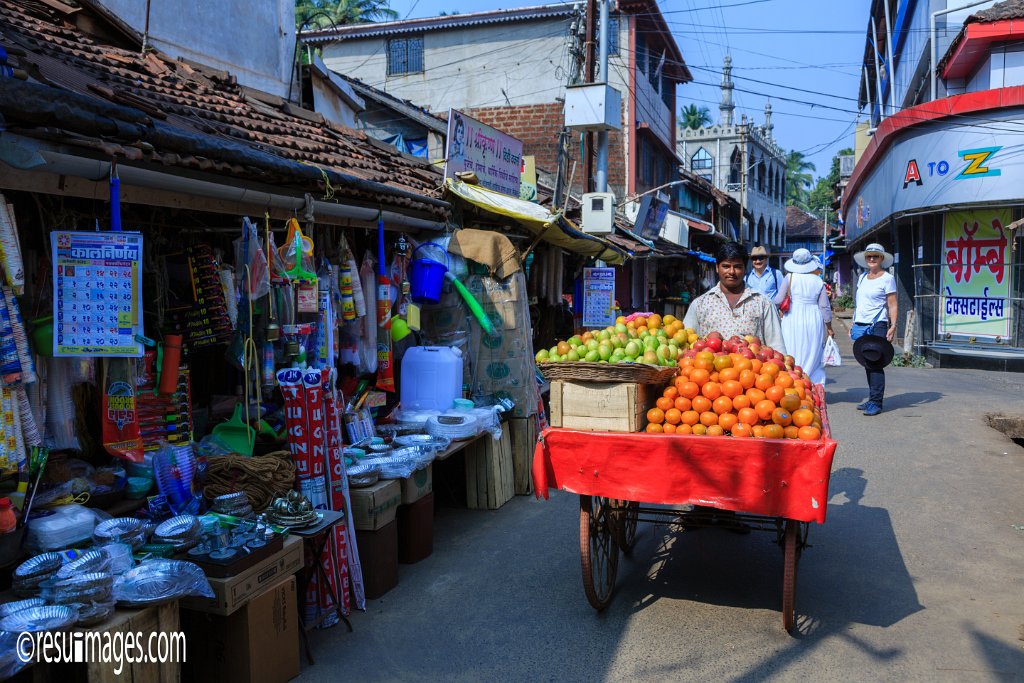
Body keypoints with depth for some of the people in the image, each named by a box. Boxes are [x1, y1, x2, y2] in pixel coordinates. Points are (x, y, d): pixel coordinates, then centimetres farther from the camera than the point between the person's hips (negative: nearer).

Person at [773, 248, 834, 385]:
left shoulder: (790, 277, -5)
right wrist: (829, 327, 15)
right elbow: (825, 306, 5)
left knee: (792, 357, 3)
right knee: (813, 356, 9)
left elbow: (779, 300, -3)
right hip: (813, 321, 2)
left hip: (792, 320, -2)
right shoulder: (818, 281, 2)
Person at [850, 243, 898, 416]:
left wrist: (893, 326, -17)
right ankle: (872, 399, 16)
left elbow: (892, 305, -7)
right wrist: (854, 324, 17)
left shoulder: (887, 278, -2)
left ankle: (876, 402, -6)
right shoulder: (862, 278, 15)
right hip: (861, 326, 6)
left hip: (877, 325, -6)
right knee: (867, 364, 9)